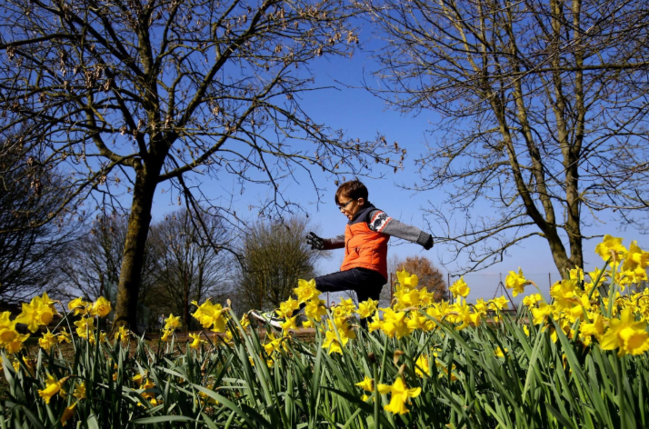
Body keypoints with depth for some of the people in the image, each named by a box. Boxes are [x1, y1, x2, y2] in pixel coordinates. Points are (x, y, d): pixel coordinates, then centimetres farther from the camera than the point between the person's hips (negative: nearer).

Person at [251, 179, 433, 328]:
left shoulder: (372, 216, 1)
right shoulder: (355, 223, 27)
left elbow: (397, 227, -10)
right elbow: (345, 240, 41)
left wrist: (423, 238, -18)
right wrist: (324, 243, 27)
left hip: (365, 272, -10)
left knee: (314, 285, -9)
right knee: (368, 322, 8)